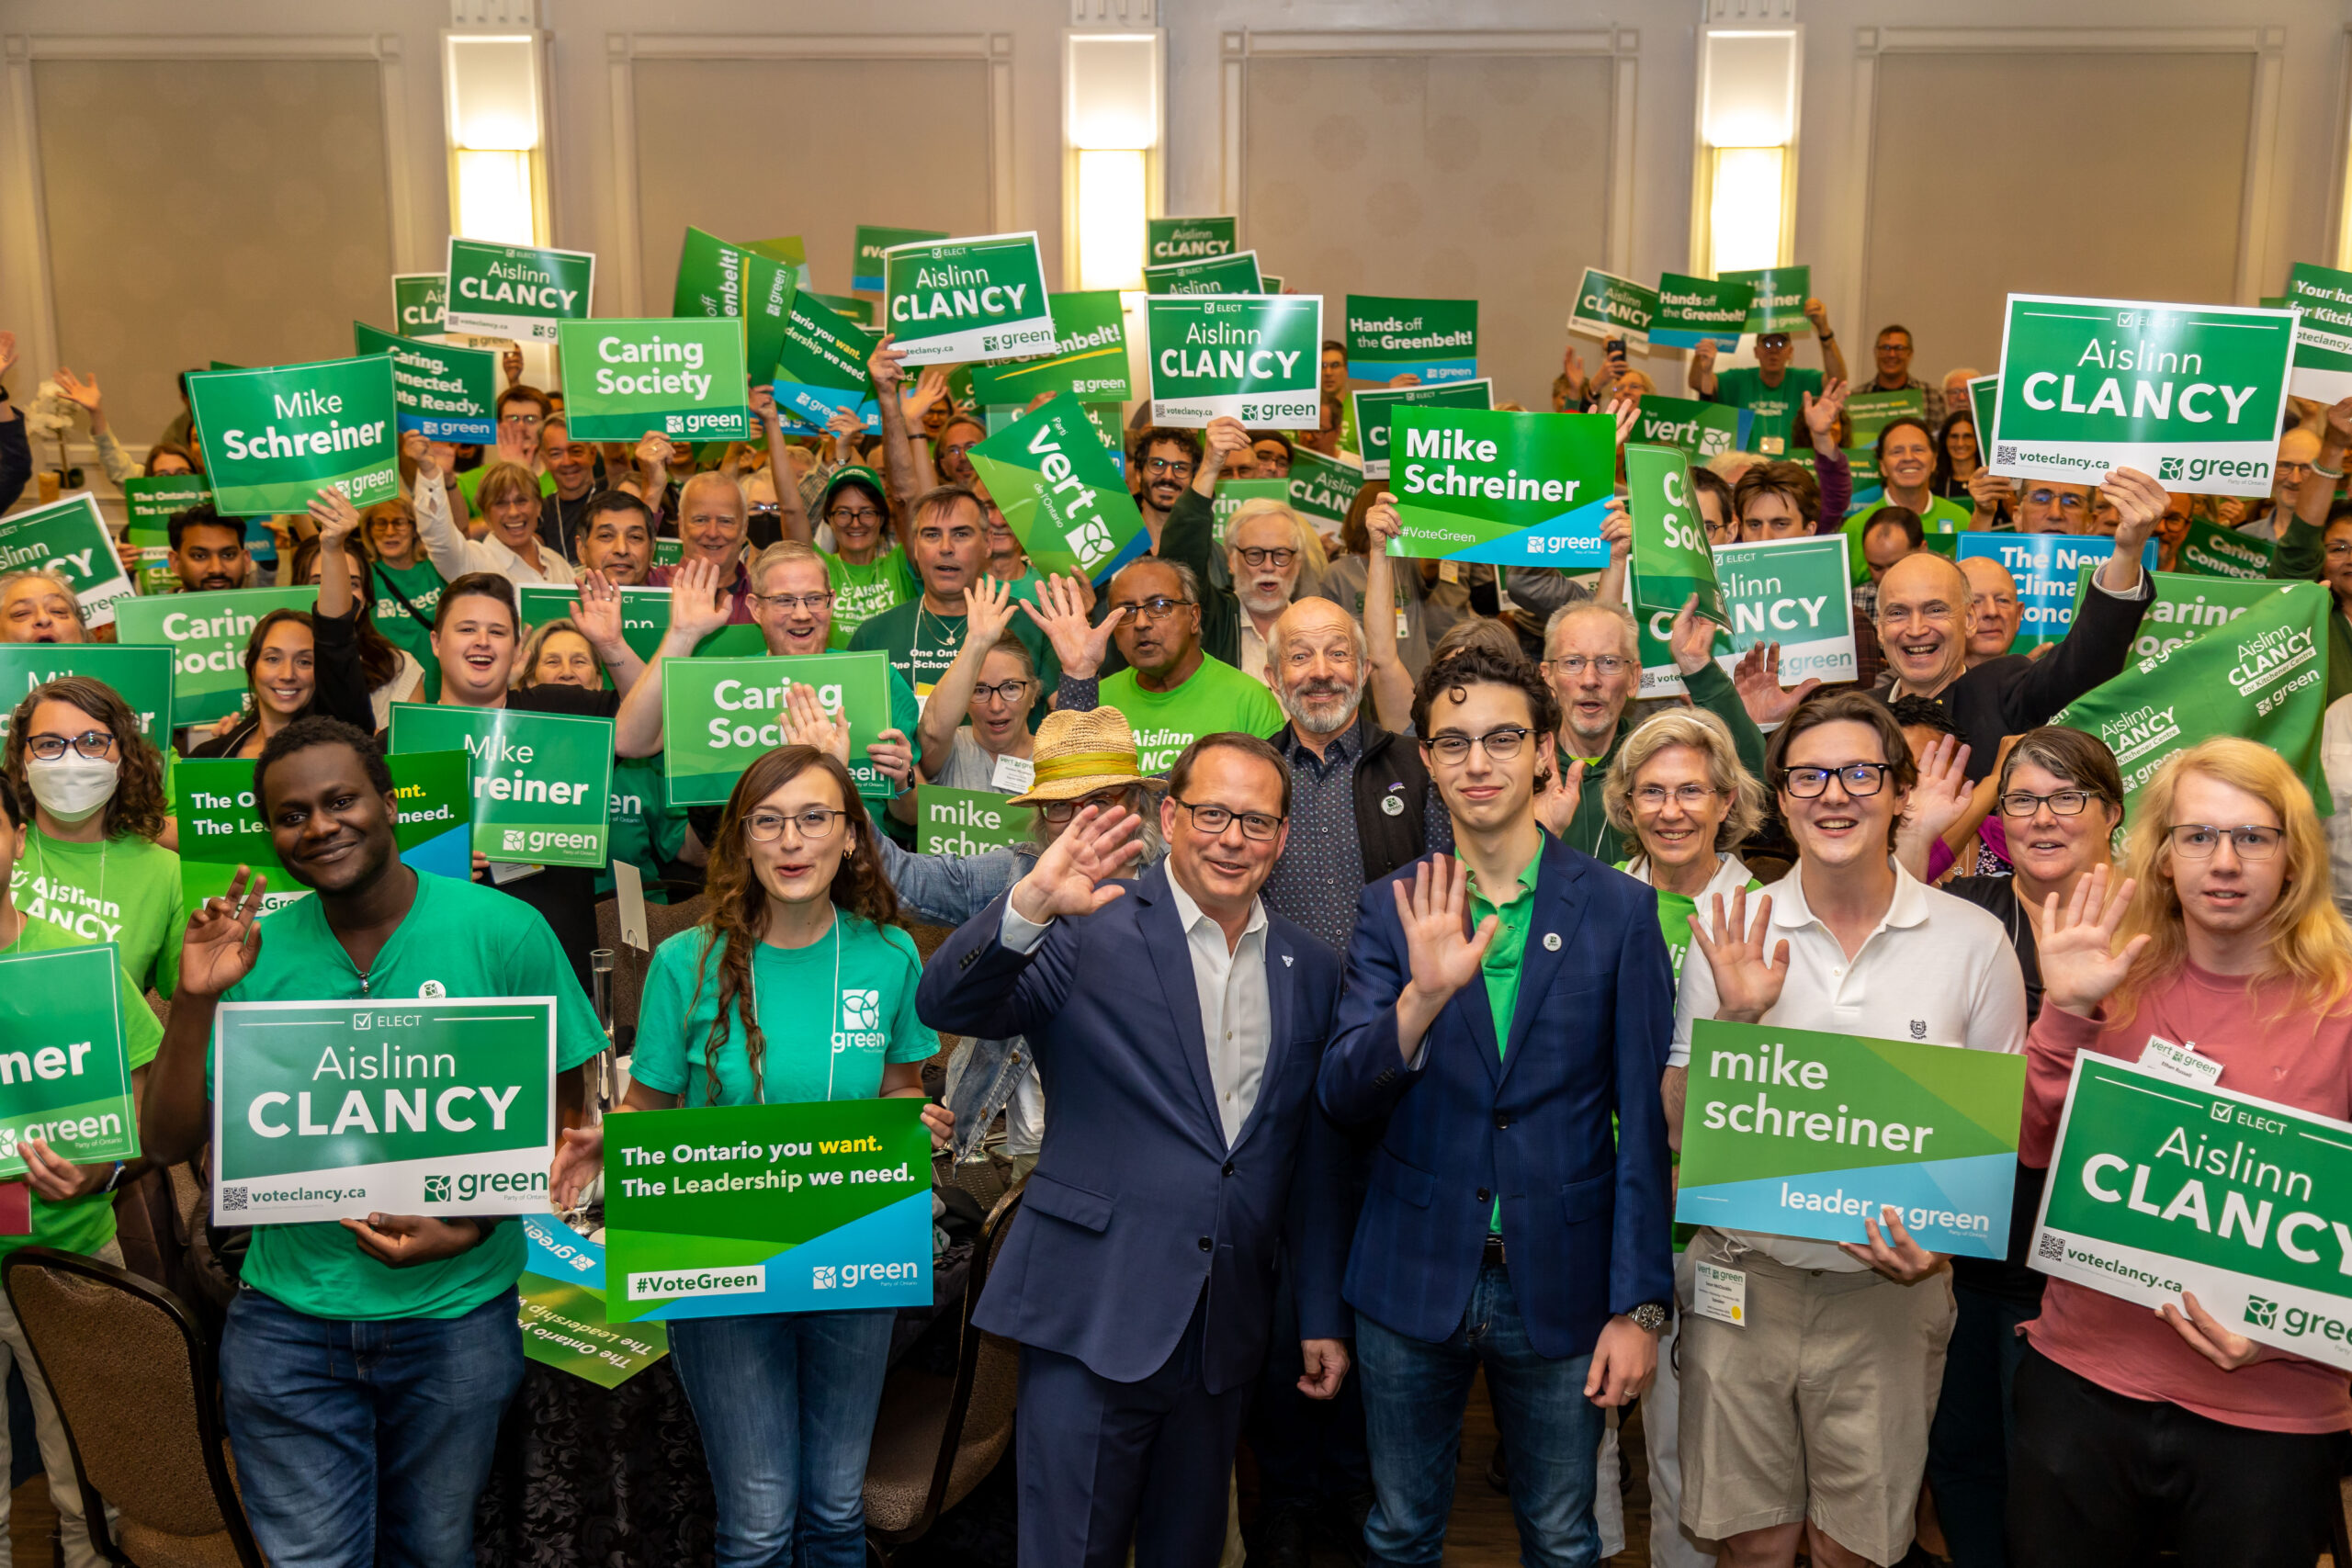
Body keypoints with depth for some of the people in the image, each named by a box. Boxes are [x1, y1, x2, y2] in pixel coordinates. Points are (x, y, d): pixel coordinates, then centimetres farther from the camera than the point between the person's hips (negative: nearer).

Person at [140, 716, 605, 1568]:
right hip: (288, 1318, 1)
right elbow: (167, 1143, -1)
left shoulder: (504, 933, -10)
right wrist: (196, 999, -15)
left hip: (456, 1316, -1)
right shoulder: (254, 947, -2)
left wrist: (469, 1227, -18)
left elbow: (558, 1116, -4)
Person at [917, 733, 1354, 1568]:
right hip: (1097, 1313, -4)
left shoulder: (1310, 970, 9)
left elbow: (1317, 1159, 13)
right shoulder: (1089, 932, -5)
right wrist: (1028, 906, -35)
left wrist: (1323, 1314, 14)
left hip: (1226, 1333, 4)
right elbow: (946, 1004, -18)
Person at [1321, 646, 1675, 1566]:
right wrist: (1424, 994, -27)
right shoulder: (1393, 910, -1)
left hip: (1559, 1283, -1)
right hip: (1414, 1276, 1)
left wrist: (1640, 1307, -6)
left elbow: (1643, 1124, -3)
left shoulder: (1619, 912, -4)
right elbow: (1343, 1095, -9)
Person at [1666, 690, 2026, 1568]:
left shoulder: (1973, 942, -4)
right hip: (1746, 1276, 1)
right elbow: (1679, 1130, -1)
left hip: (1890, 1290, 0)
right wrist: (1734, 1020, -18)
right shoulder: (1731, 936, -3)